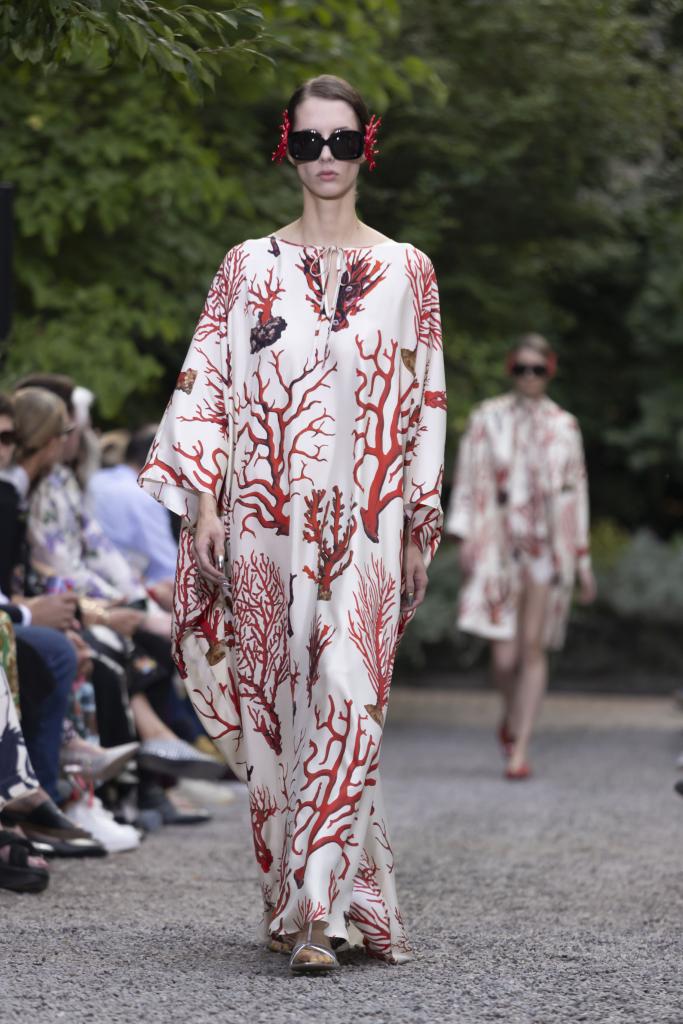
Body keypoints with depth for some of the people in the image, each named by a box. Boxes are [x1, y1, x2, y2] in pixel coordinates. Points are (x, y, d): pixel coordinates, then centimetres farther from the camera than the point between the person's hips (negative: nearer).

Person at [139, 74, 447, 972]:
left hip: (365, 522, -1)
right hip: (264, 517, 1)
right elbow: (206, 385, 6)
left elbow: (426, 402, 10)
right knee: (272, 698, 2)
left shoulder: (406, 271, 9)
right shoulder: (249, 267, 9)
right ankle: (307, 894, 14)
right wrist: (203, 501, -3)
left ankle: (316, 909, -14)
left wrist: (422, 524, 6)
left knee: (348, 697, -13)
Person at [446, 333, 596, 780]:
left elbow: (576, 491, 12)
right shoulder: (488, 417, 4)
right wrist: (466, 537, -6)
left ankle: (521, 750, -3)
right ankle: (512, 715, 27)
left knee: (533, 647, -6)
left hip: (548, 544, 1)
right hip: (500, 543, -1)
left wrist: (583, 559, 12)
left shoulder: (564, 425, 8)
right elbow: (470, 478, 3)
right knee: (504, 655, -5)